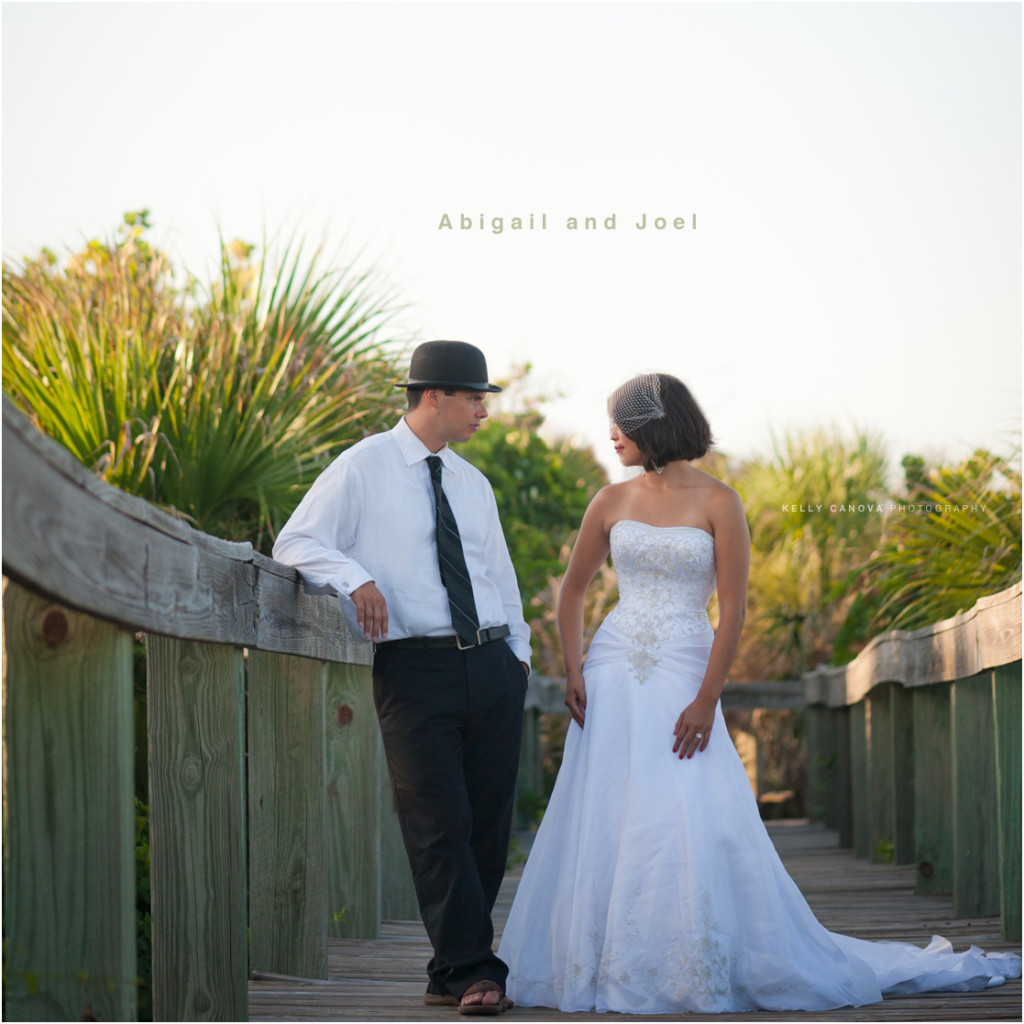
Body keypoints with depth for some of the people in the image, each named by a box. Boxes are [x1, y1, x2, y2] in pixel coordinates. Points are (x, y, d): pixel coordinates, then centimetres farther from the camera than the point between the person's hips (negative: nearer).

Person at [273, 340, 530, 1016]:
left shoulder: (473, 483, 19)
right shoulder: (364, 468, 2)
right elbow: (295, 543, -3)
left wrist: (519, 651, 18)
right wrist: (355, 578, -20)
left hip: (493, 666, 6)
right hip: (416, 666, -6)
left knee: (490, 824, 4)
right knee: (440, 824, -11)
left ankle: (456, 971, 12)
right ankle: (472, 972, -10)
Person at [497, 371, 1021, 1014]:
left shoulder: (717, 502, -4)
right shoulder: (612, 502, 8)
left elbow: (733, 612, -7)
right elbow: (573, 590, 17)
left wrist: (707, 700, -13)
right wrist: (573, 670, 3)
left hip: (683, 681, -4)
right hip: (613, 678, 4)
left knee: (696, 826, -10)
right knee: (601, 822, 1)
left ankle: (697, 974, 2)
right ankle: (599, 969, 10)